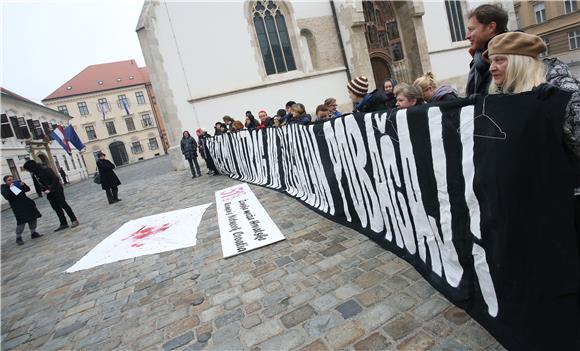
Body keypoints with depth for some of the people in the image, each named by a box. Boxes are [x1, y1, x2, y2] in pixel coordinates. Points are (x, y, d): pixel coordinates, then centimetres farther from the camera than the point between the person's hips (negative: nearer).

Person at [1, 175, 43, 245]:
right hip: (18, 207, -5)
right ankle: (18, 238, -2)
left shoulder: (17, 183, 8)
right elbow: (7, 197, -18)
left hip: (27, 204, 5)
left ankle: (33, 233, 23)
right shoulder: (4, 188, -3)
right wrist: (10, 189, -26)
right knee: (21, 222, -13)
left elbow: (28, 189, 9)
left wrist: (24, 185, -9)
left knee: (33, 218, 9)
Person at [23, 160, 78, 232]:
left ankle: (74, 220, 2)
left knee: (63, 205, -5)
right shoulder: (34, 175, 6)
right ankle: (63, 223, 14)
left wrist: (50, 189, -22)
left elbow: (55, 179, -20)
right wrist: (39, 192, 7)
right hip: (49, 193, 7)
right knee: (56, 208, 8)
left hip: (56, 190, -7)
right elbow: (37, 185, 14)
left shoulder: (45, 170, -16)